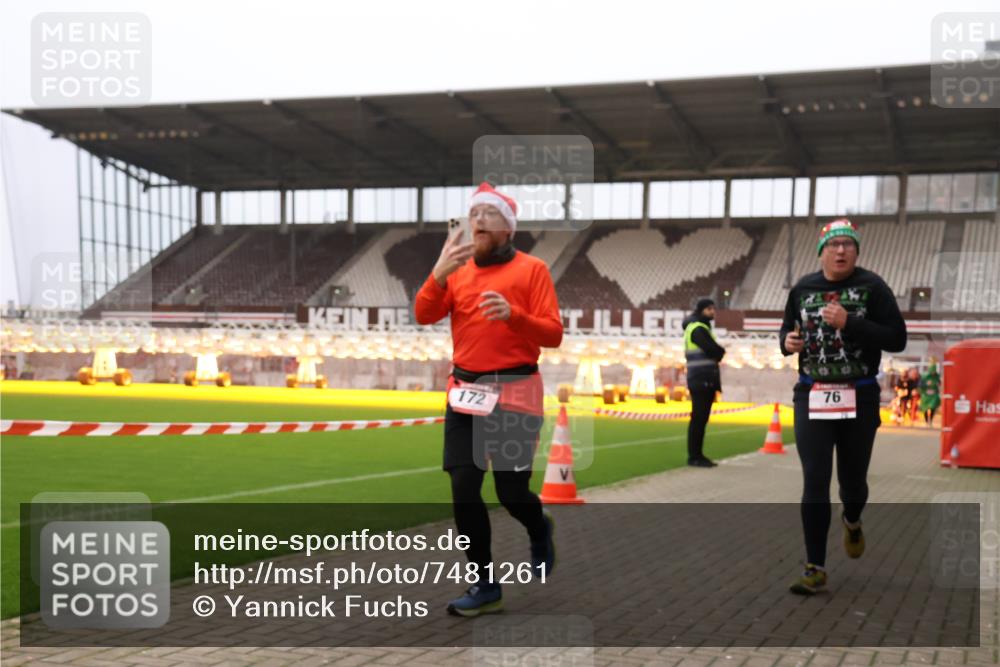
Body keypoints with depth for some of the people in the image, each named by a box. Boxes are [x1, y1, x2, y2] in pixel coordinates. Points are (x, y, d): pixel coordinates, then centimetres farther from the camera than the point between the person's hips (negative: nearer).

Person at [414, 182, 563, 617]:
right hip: (465, 392, 4)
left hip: (514, 392, -4)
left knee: (511, 491, -3)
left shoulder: (532, 269, -1)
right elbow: (424, 316, -2)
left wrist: (513, 314, -23)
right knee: (464, 490, 0)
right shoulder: (457, 271, 11)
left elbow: (553, 334, -6)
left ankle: (539, 529, 34)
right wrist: (440, 272, -17)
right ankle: (485, 587, 12)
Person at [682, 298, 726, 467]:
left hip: (706, 381, 10)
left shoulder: (702, 327, 22)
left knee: (701, 418, 10)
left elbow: (715, 353, 19)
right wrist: (721, 351, 4)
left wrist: (716, 352, -1)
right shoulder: (698, 328, -10)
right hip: (701, 381, -10)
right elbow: (716, 351, -16)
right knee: (698, 418, -8)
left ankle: (697, 455, 14)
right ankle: (694, 457, -6)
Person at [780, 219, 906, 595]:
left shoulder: (872, 287, -5)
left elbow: (897, 339, -11)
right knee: (814, 482, -5)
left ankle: (852, 522, 46)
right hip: (812, 398, 1)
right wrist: (787, 341, -6)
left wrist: (849, 322, -22)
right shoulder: (803, 289, 4)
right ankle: (815, 569, 1)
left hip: (860, 400, -1)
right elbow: (787, 330, 18)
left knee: (852, 479, 10)